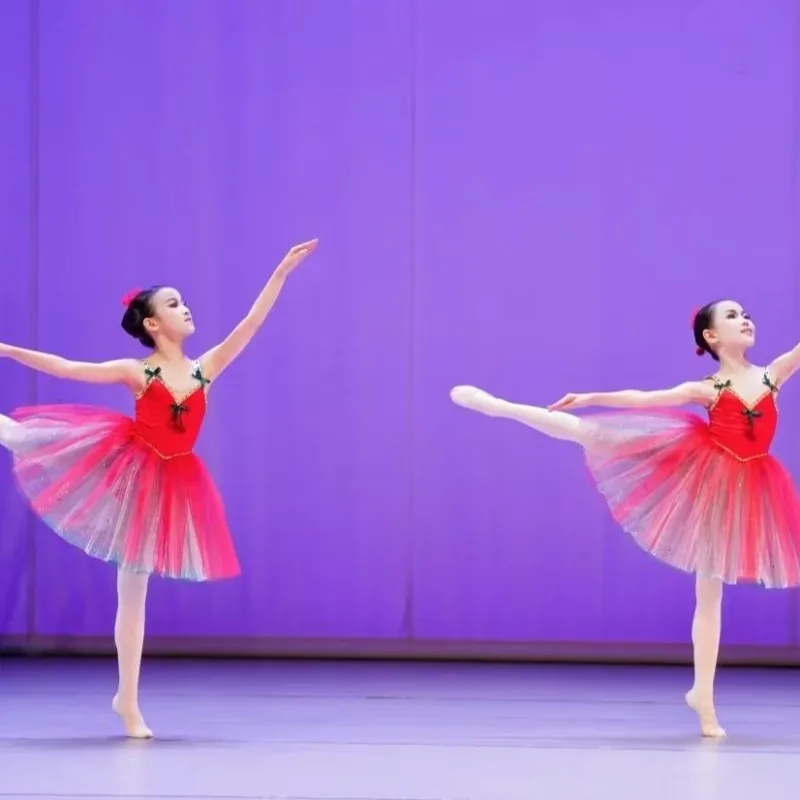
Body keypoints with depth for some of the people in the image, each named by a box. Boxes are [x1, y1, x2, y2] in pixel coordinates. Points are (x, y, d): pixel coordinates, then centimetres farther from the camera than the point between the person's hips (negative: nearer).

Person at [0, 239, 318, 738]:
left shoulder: (205, 369, 2)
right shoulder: (136, 373, -6)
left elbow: (252, 323, 2)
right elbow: (66, 368, -5)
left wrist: (282, 271, -2)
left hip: (166, 484, 2)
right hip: (121, 466, -2)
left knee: (134, 593, 6)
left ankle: (128, 702, 10)